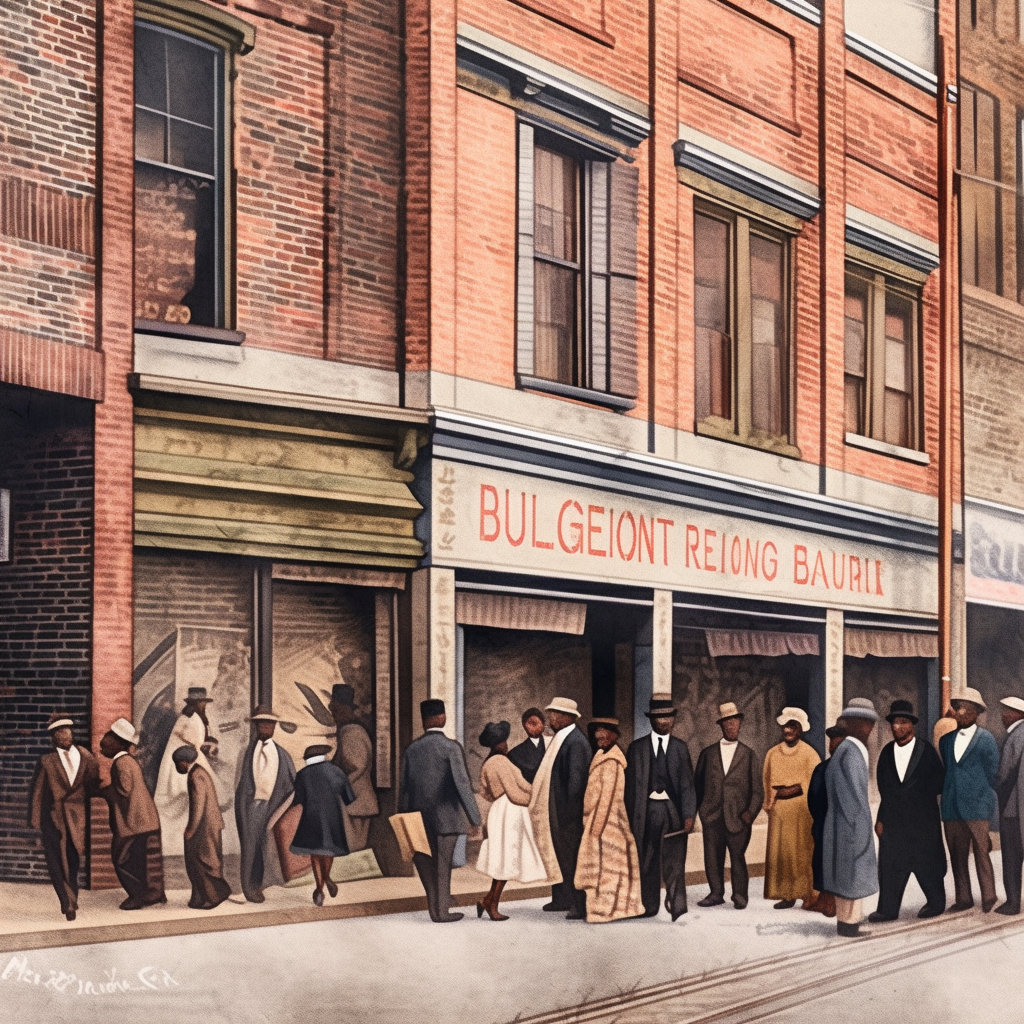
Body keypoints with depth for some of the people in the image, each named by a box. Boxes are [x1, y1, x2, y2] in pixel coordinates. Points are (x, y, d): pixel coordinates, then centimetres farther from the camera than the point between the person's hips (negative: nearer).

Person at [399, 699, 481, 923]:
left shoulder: (412, 749, 3)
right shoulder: (451, 747, -10)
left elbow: (404, 787, 5)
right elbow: (462, 785, -16)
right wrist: (476, 820, -14)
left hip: (420, 818, 4)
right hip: (446, 816, -4)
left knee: (426, 864, 12)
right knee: (442, 865, 4)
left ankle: (435, 906, 17)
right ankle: (441, 911, 7)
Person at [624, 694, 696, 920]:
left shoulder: (679, 747, 7)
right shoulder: (637, 748, 6)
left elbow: (687, 783, 3)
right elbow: (630, 783, 5)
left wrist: (689, 815, -7)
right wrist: (631, 817, 0)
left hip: (673, 809, -1)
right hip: (647, 808, 1)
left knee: (674, 860, -7)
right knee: (647, 861, 6)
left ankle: (677, 906, -8)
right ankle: (649, 906, 17)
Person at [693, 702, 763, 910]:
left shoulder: (748, 755, 9)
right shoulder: (708, 753, 11)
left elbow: (757, 789, 6)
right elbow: (697, 784, 12)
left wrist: (751, 811, -8)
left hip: (737, 817, -1)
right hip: (712, 815, 1)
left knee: (738, 857, 0)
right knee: (712, 857, 2)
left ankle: (739, 895, 13)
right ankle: (716, 893, 14)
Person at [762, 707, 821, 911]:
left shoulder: (809, 753, 0)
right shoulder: (773, 754, 13)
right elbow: (767, 782, 16)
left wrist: (797, 789, -14)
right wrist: (778, 793, -1)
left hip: (802, 812, -4)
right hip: (779, 812, 4)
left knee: (804, 853, -7)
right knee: (780, 852, 1)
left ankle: (810, 896, -5)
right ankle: (787, 895, 6)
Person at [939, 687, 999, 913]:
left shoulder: (986, 739, 0)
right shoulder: (946, 740, 14)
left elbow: (993, 774, 3)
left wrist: (984, 799, 3)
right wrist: (944, 794, 13)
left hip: (977, 808, -5)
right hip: (952, 808, 5)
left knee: (981, 853, -4)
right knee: (957, 855, 7)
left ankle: (988, 898, 6)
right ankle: (963, 899, 14)